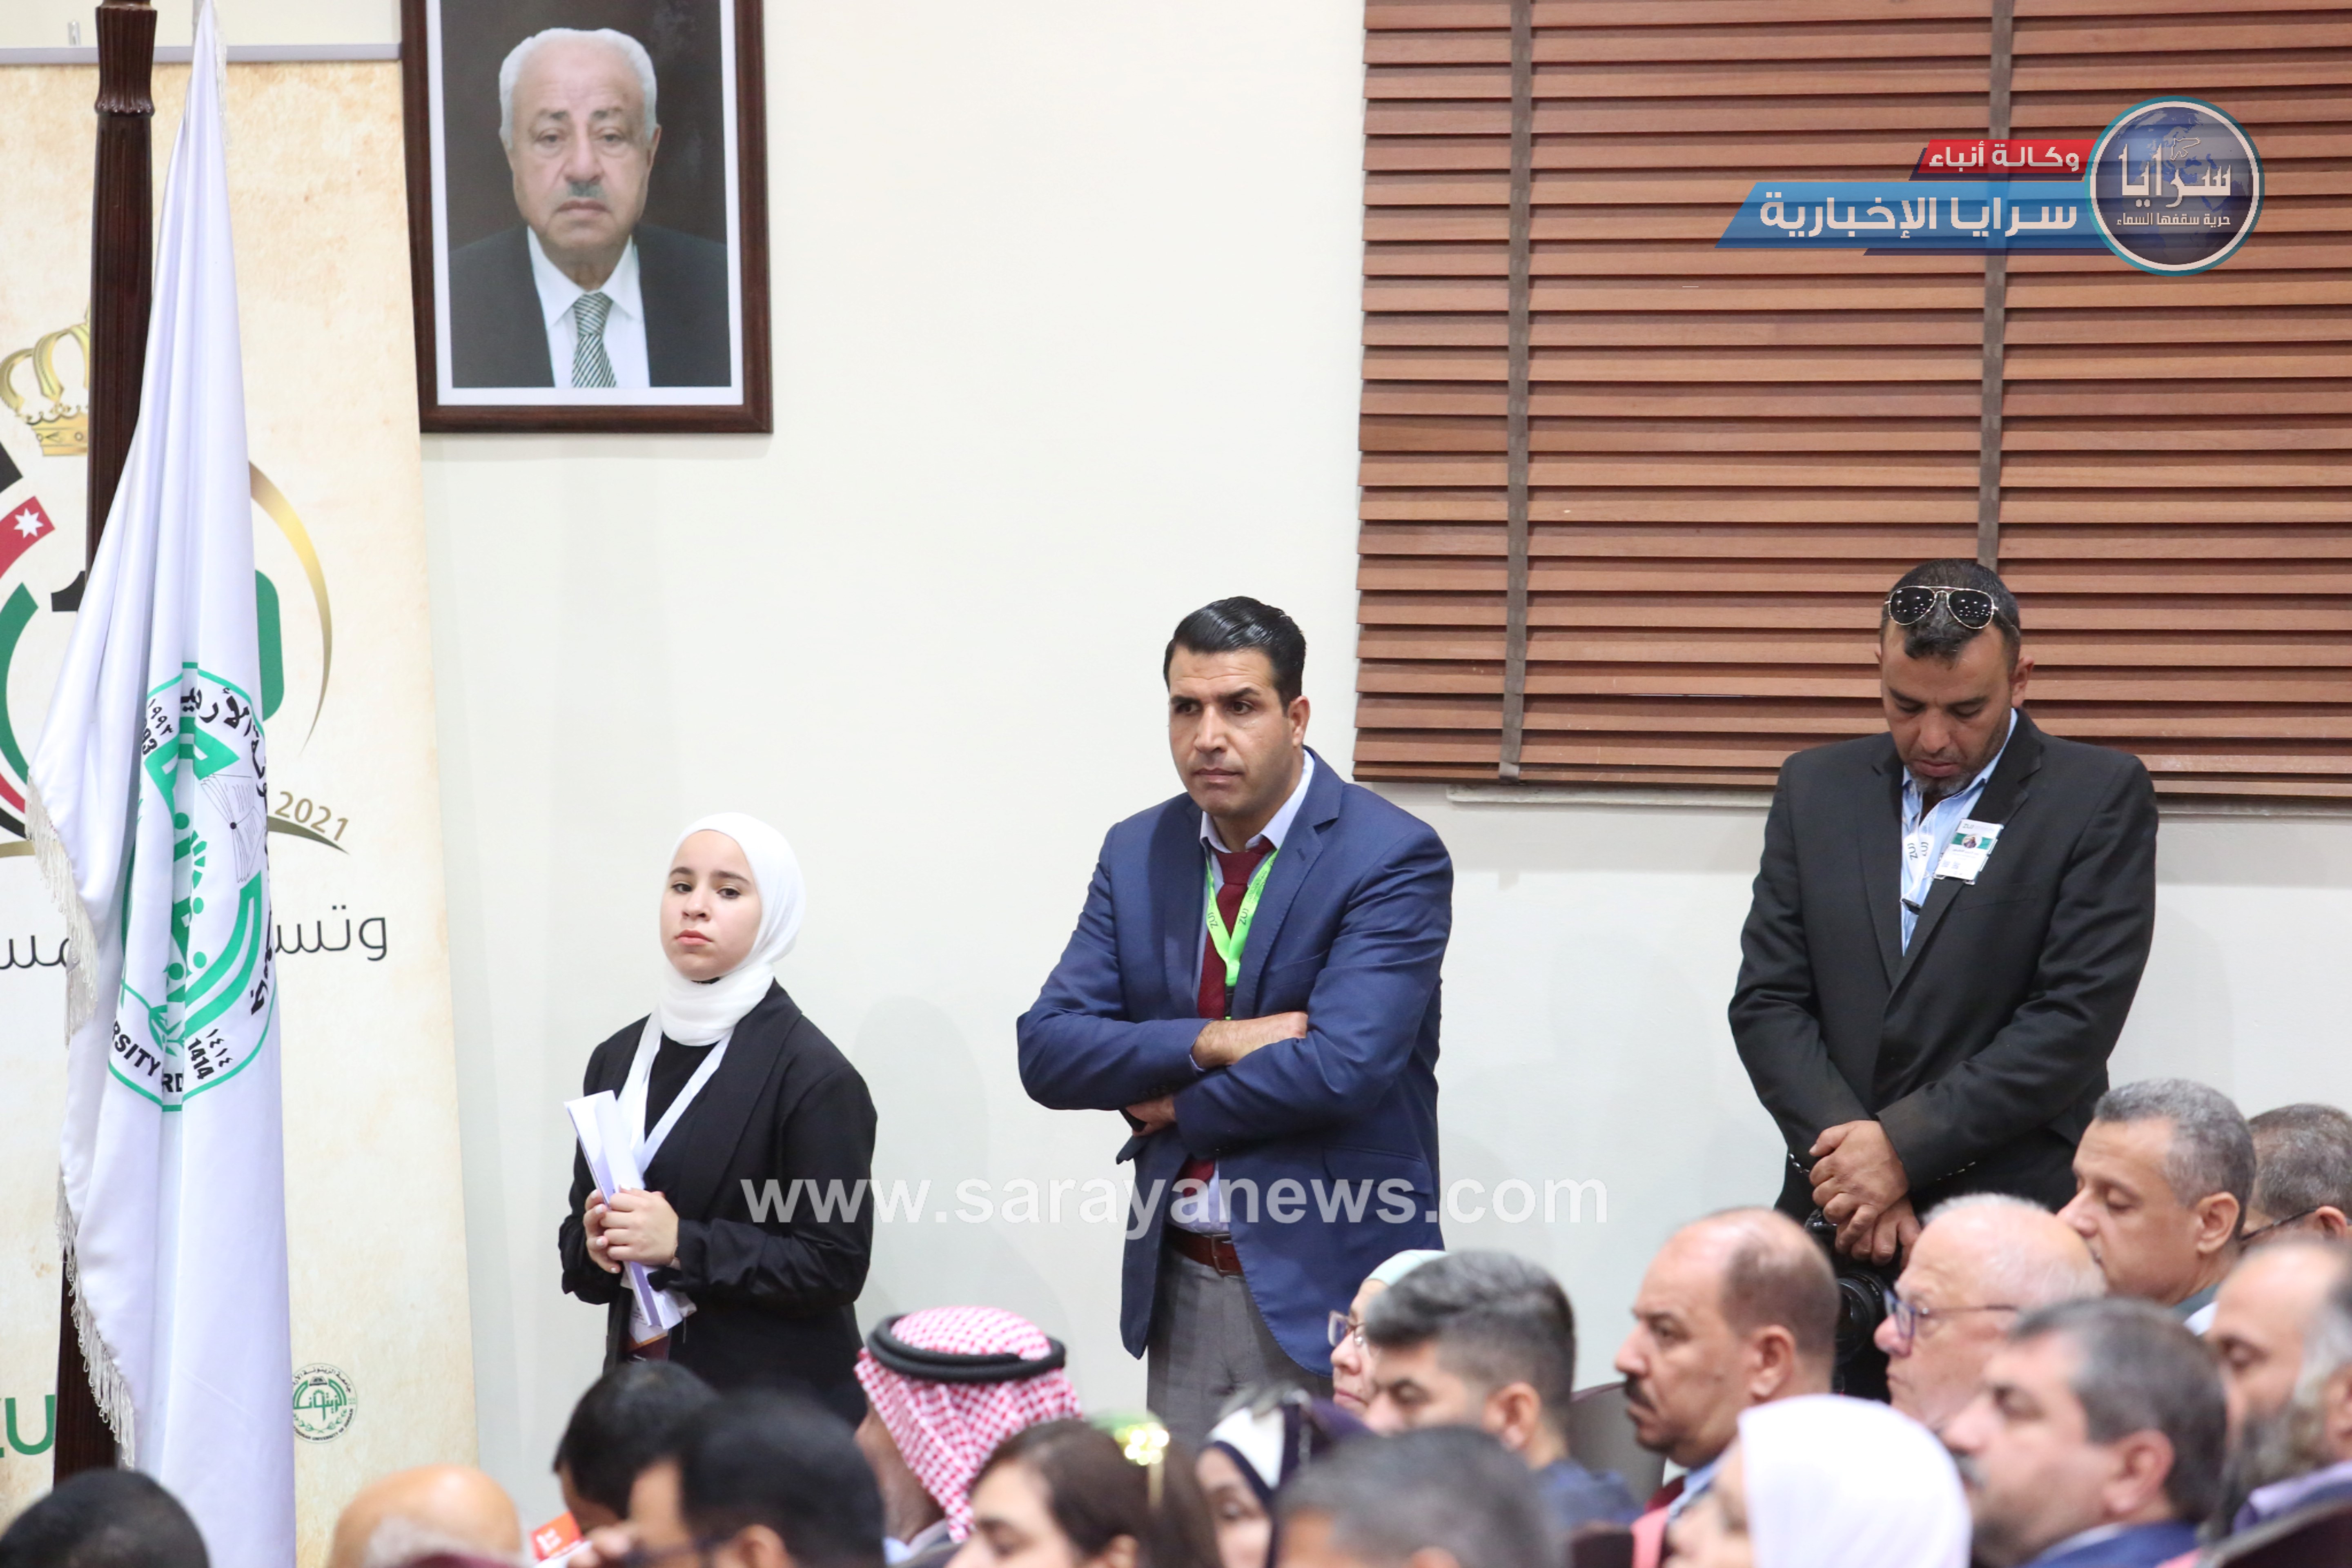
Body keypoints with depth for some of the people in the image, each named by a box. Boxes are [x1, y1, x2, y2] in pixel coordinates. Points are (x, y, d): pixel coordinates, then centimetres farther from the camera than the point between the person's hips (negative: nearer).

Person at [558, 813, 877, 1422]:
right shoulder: (617, 1059, 10)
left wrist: (684, 1246, -20)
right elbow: (577, 1236, 18)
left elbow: (835, 1267, -13)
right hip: (645, 1394, 5)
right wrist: (593, 1244, -5)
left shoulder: (814, 1076, -9)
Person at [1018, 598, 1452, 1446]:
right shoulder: (1138, 853, 8)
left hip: (1330, 1289, -5)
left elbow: (1340, 1068, -22)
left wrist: (1180, 1108, -7)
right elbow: (1047, 1052, 1)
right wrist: (1210, 1042, -14)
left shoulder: (1393, 857, -10)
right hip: (1181, 1289, 5)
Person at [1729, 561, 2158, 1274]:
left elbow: (2074, 1020, -7)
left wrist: (1905, 1147, -13)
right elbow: (1767, 1001, 8)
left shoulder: (2101, 795, 0)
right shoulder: (1817, 785, 12)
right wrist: (1847, 1149, -8)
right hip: (1833, 1220, 3)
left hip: (2013, 1221, -3)